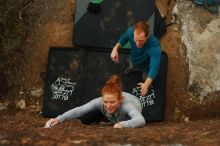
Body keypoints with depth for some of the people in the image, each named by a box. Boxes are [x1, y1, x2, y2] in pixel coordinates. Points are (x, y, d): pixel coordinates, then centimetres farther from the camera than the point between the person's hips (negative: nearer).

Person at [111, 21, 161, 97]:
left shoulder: (155, 46, -50)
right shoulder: (131, 31, -37)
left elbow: (154, 67, -55)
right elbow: (124, 38, -12)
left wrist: (146, 85, -71)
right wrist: (115, 48, -28)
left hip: (146, 67, -3)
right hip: (133, 59, 3)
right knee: (132, 67, 38)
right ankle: (132, 68, 72)